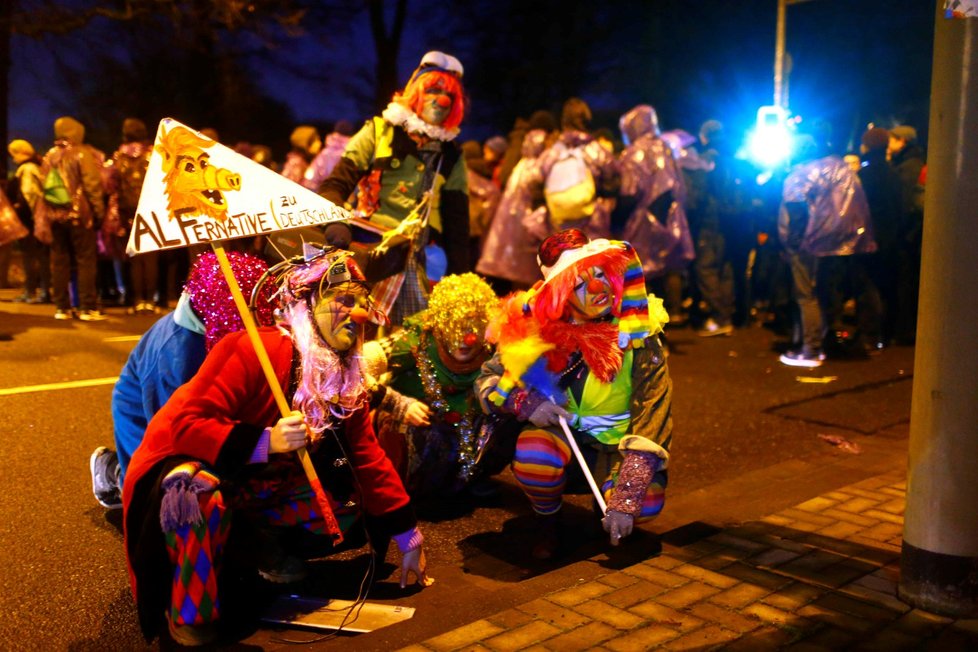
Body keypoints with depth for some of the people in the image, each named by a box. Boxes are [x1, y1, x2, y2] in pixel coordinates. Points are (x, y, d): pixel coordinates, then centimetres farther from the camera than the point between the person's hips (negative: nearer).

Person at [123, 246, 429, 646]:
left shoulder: (346, 379, -4)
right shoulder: (254, 351, -27)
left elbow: (369, 460, 1)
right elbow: (186, 424, -30)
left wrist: (408, 538, 2)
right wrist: (264, 443, -43)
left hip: (261, 482, 7)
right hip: (187, 464, -7)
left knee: (348, 507, -3)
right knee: (200, 493, -40)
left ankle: (254, 538, 17)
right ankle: (190, 611, -15)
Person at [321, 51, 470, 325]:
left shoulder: (451, 158, 15)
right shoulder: (379, 131, 8)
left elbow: (457, 225, 14)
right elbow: (336, 184, 2)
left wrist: (458, 278, 6)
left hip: (419, 262, 3)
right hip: (366, 249, -2)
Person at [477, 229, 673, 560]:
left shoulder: (637, 333, -16)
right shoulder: (535, 325, -12)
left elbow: (653, 413, -20)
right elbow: (487, 379, -2)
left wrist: (626, 499, -29)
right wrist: (524, 402, -25)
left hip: (614, 445, 0)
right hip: (558, 432, 0)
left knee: (646, 501, -28)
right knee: (534, 457, -34)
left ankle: (607, 505, 11)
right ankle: (546, 521, 1)